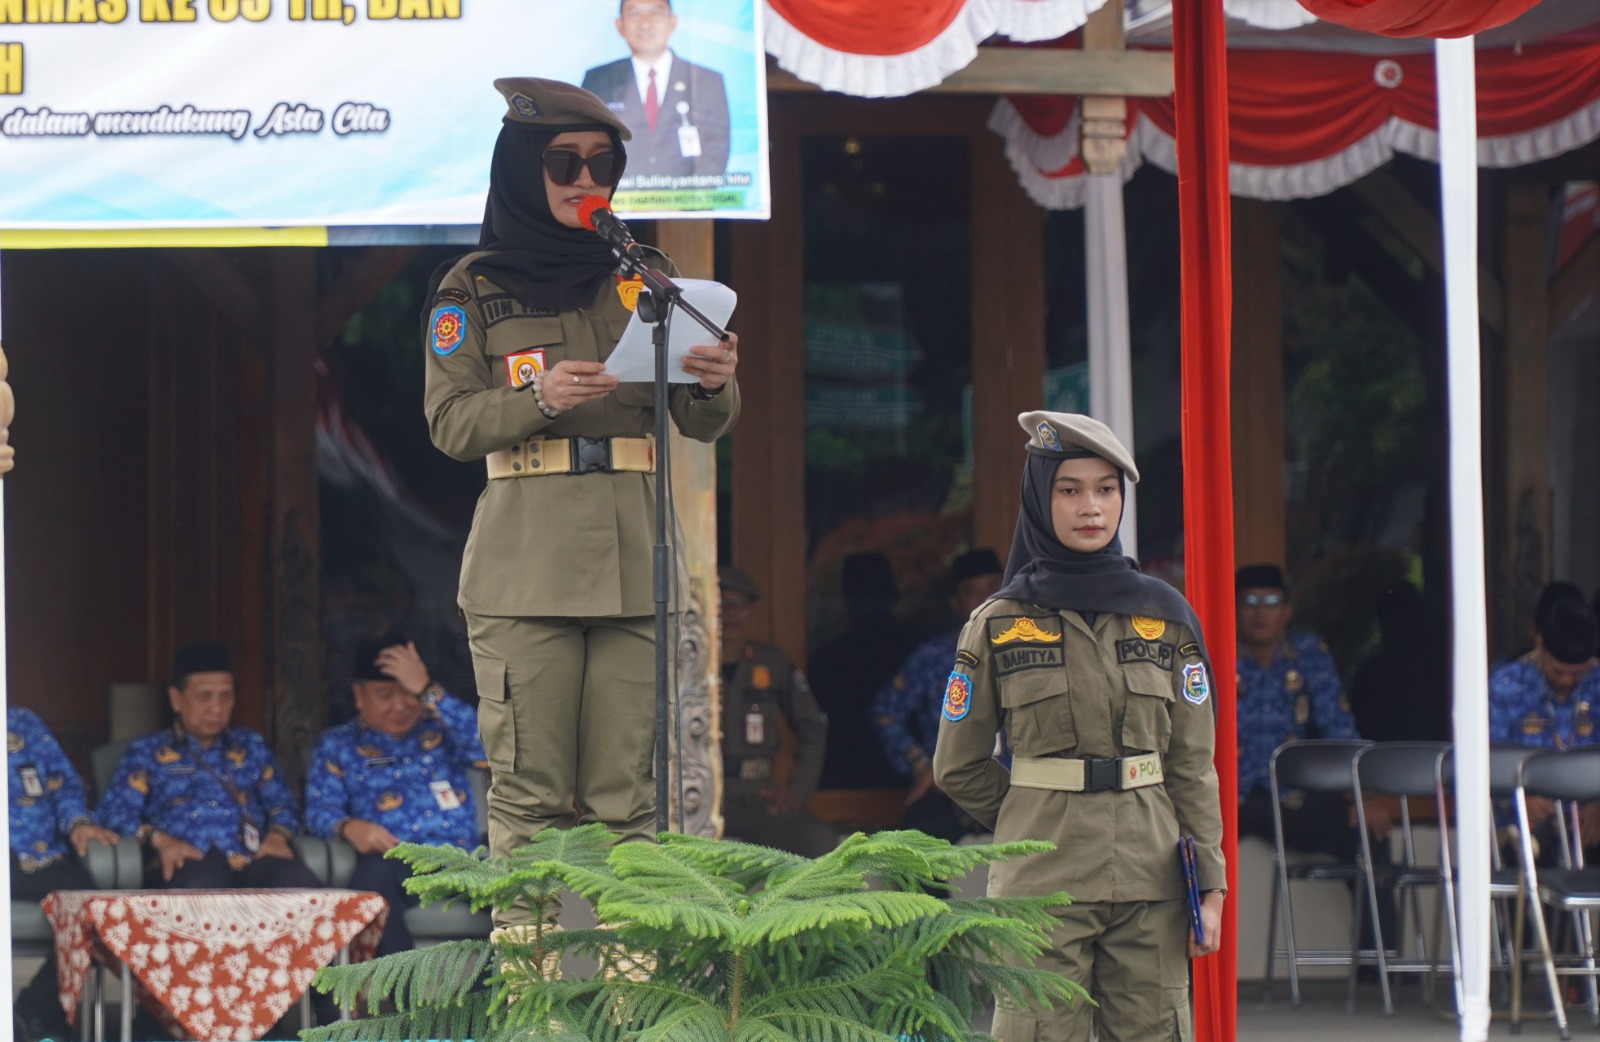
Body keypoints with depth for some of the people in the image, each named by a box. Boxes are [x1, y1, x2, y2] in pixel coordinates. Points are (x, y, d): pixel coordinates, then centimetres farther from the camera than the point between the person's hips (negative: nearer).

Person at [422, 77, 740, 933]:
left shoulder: (643, 281, 15)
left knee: (625, 797, -1)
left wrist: (713, 383, -12)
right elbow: (449, 422, -1)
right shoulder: (472, 289, 7)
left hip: (634, 558, 3)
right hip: (524, 562, -2)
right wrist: (539, 397, -18)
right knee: (530, 792, -8)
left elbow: (703, 427, 12)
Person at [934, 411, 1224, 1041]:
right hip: (1042, 884, -2)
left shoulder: (1165, 616, 8)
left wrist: (1211, 884, 1)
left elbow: (1193, 764, 7)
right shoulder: (999, 625, 3)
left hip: (1150, 881, 2)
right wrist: (1034, 824, 8)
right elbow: (958, 766, 11)